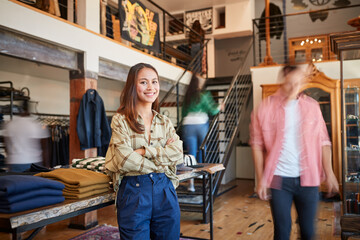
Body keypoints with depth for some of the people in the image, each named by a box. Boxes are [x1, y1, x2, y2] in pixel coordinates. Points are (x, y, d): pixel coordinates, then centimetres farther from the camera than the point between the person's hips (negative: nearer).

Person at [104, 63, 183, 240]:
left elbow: (177, 154, -4)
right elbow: (124, 160, -14)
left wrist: (144, 151, -13)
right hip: (133, 192, -3)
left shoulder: (165, 122, 11)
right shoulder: (121, 120, -1)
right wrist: (162, 162, -7)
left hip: (165, 191, 4)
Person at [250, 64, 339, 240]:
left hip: (308, 179, 2)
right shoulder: (266, 108, -6)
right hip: (279, 179, -2)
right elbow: (257, 145, -5)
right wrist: (261, 179, -8)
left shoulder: (312, 106, 2)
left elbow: (323, 141, 5)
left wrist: (329, 173, -2)